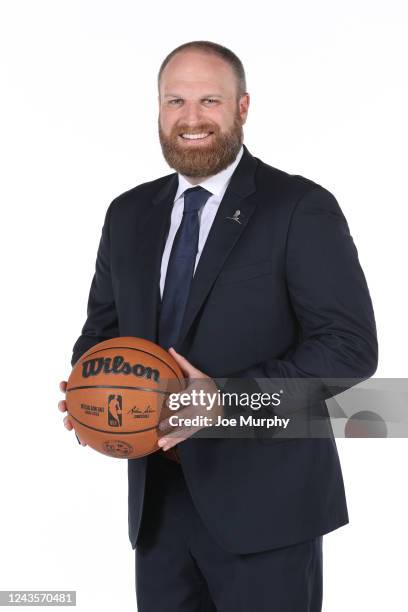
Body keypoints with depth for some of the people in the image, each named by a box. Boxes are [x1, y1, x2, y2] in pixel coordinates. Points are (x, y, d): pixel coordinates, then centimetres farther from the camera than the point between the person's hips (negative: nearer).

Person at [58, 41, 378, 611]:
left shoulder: (301, 209, -8)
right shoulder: (129, 215, 10)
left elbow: (351, 345, -13)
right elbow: (103, 328, 18)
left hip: (264, 502, -5)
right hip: (158, 500, 5)